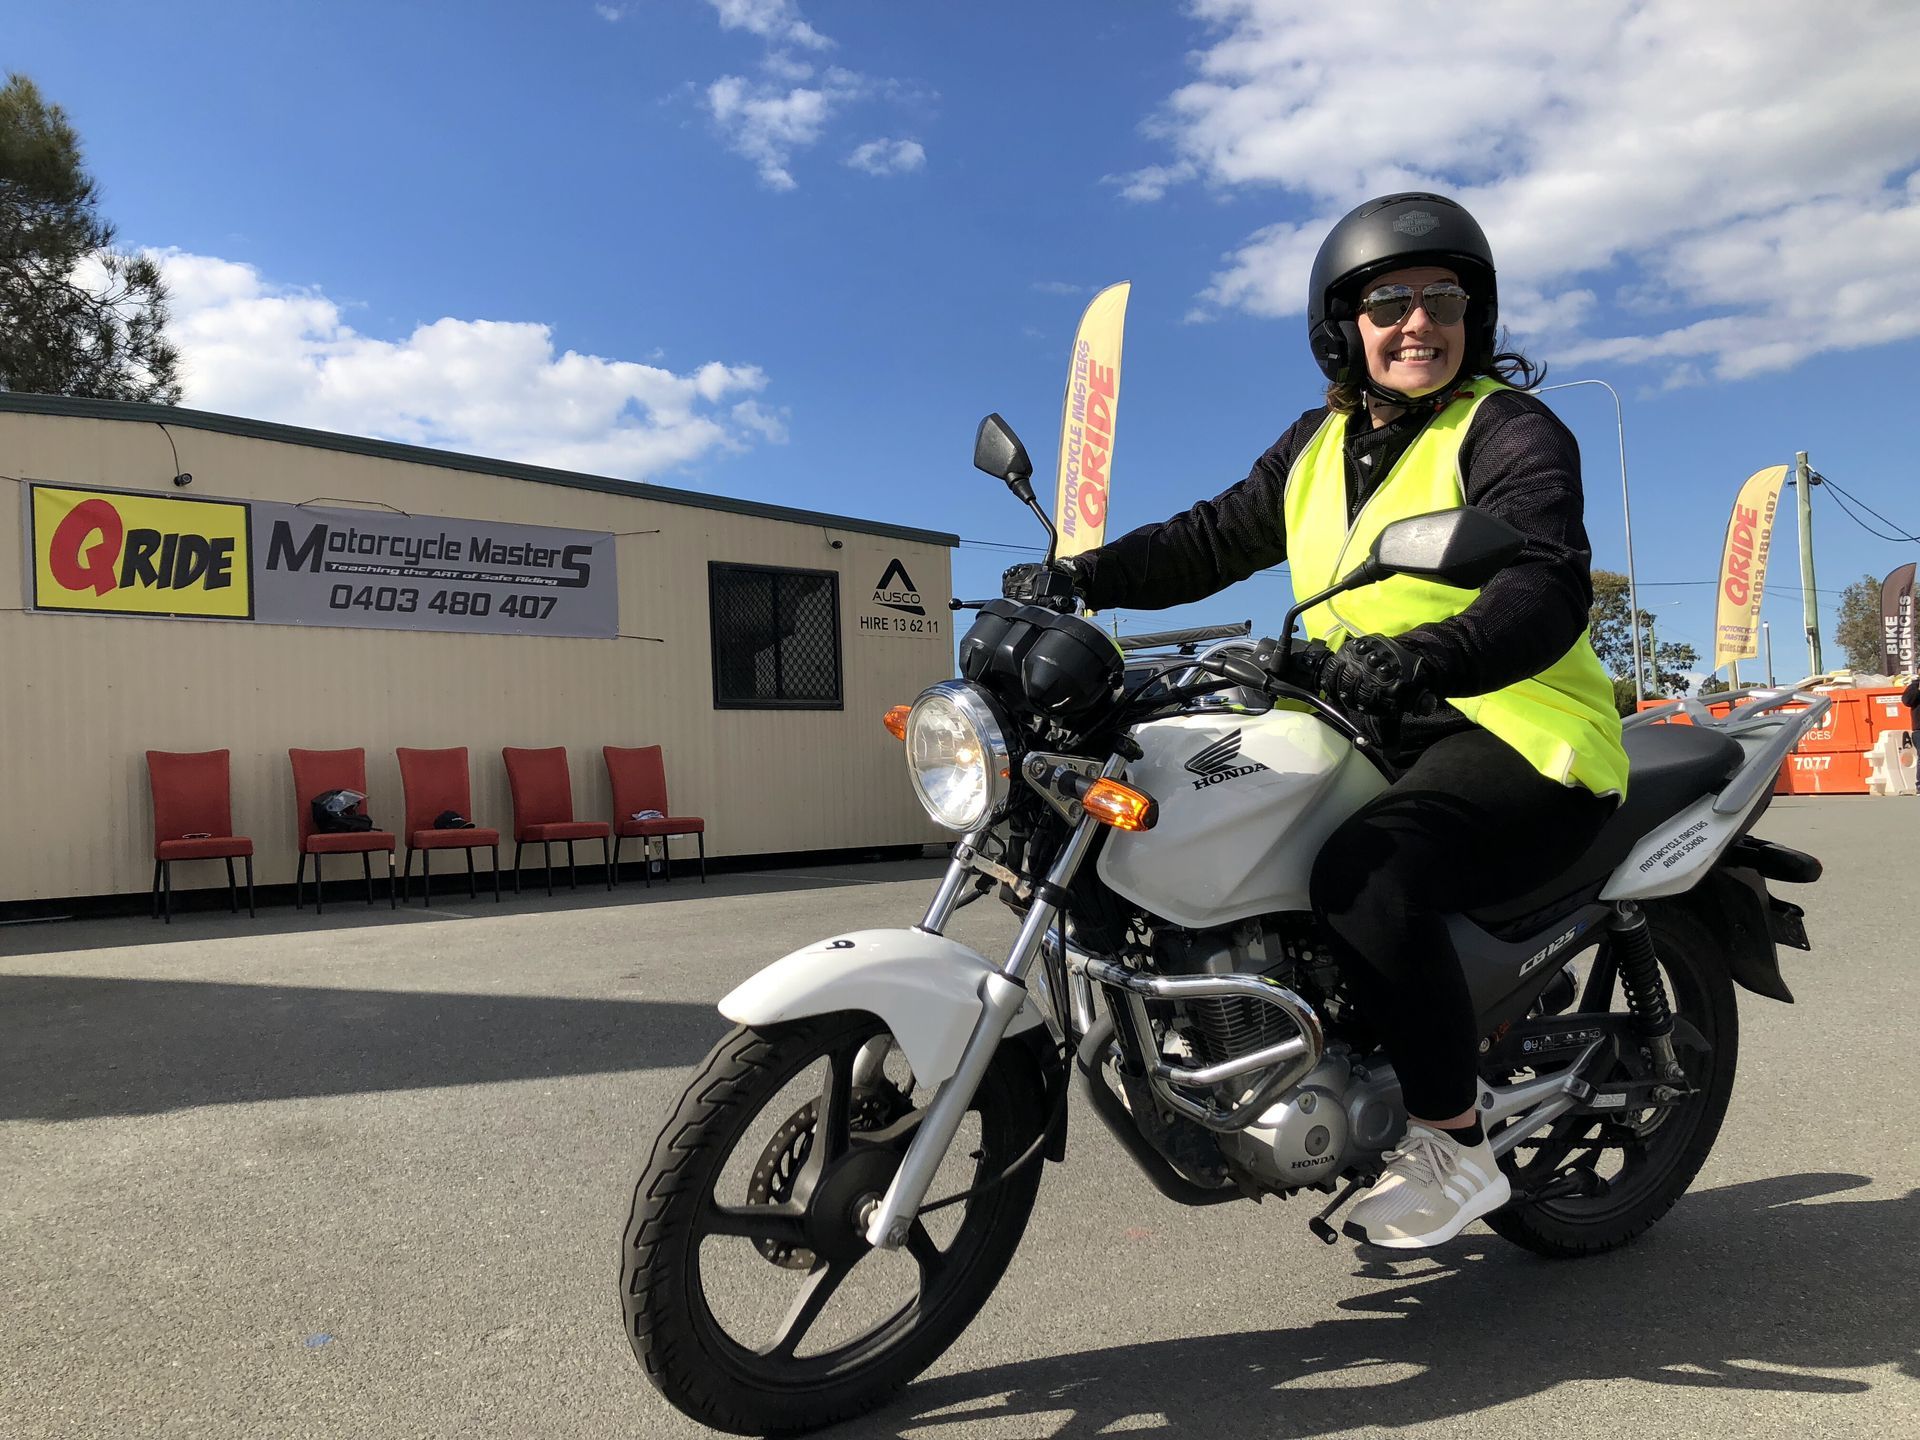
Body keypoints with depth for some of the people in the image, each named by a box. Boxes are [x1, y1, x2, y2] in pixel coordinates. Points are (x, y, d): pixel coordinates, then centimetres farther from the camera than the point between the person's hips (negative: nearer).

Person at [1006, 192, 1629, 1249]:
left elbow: (1550, 586, -23)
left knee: (1364, 874, -33)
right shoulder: (1320, 445, 15)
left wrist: (1426, 657, -43)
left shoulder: (1510, 431, -7)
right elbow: (1216, 537, 12)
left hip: (1515, 735, -8)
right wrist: (1082, 576, -3)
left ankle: (1457, 1147, -13)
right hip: (1371, 730, 8)